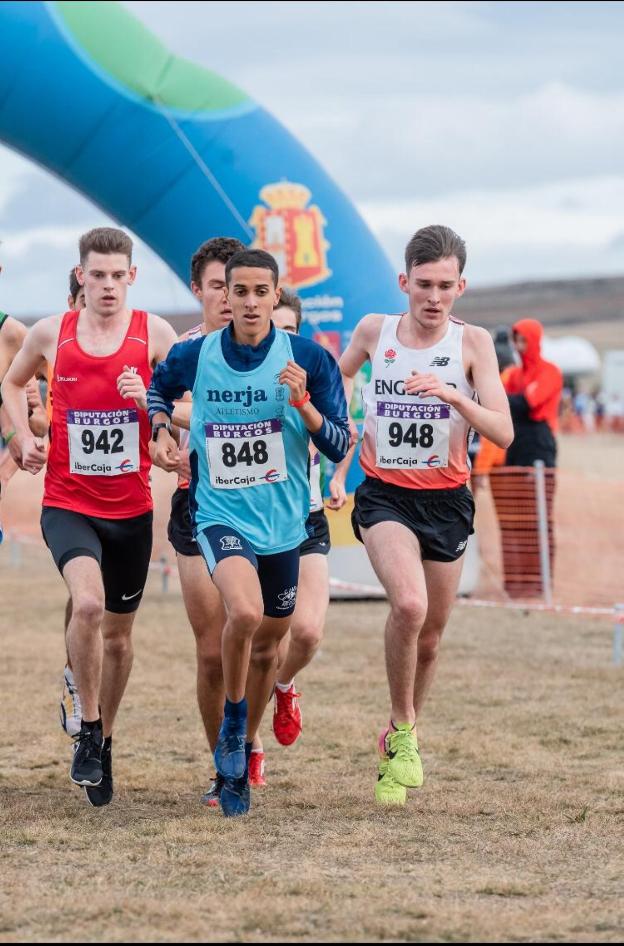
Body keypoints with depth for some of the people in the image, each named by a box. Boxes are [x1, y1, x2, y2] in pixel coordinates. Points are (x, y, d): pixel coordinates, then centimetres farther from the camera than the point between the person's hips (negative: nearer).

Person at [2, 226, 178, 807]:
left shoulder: (155, 334, -3)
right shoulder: (50, 333, 0)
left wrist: (149, 400, -19)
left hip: (131, 508, 1)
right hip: (67, 502, -1)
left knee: (117, 631, 13)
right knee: (88, 602, -27)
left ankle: (103, 739, 34)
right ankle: (88, 729, -9)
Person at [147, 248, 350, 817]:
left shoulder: (310, 360, -7)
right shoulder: (193, 357, -4)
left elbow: (339, 446, -6)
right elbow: (158, 389, 20)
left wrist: (304, 404, -23)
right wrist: (161, 430, 2)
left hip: (283, 523, 2)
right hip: (221, 513, -2)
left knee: (268, 646, 13)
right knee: (245, 611, -30)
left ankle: (240, 759, 35)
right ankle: (232, 724, -5)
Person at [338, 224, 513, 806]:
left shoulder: (472, 343, -5)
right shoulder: (374, 331, -1)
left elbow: (502, 434, -12)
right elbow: (334, 381, 21)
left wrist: (454, 396, -28)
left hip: (446, 501, 1)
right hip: (384, 496, -1)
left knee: (428, 638, 10)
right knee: (408, 605, -27)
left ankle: (396, 741, 34)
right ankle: (404, 731, -7)